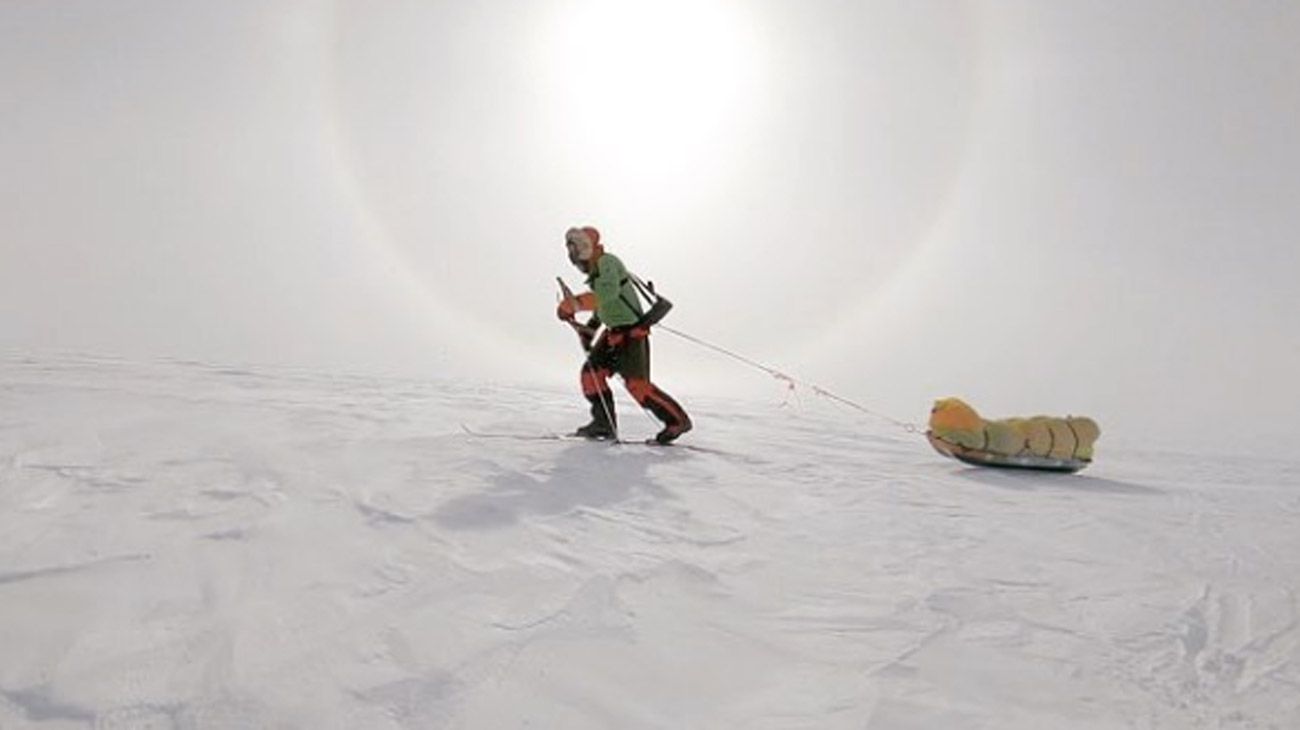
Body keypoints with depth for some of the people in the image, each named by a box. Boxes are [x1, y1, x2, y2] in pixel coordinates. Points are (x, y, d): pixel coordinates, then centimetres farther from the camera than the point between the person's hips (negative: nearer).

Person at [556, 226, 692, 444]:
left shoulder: (607, 262, -15)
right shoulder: (594, 270, 15)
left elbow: (608, 293, -35)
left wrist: (575, 304, -37)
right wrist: (590, 327, 21)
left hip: (632, 331, -10)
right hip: (614, 332, 10)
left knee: (636, 383, -13)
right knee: (591, 373, 4)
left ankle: (678, 420, -3)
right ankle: (604, 422, 11)